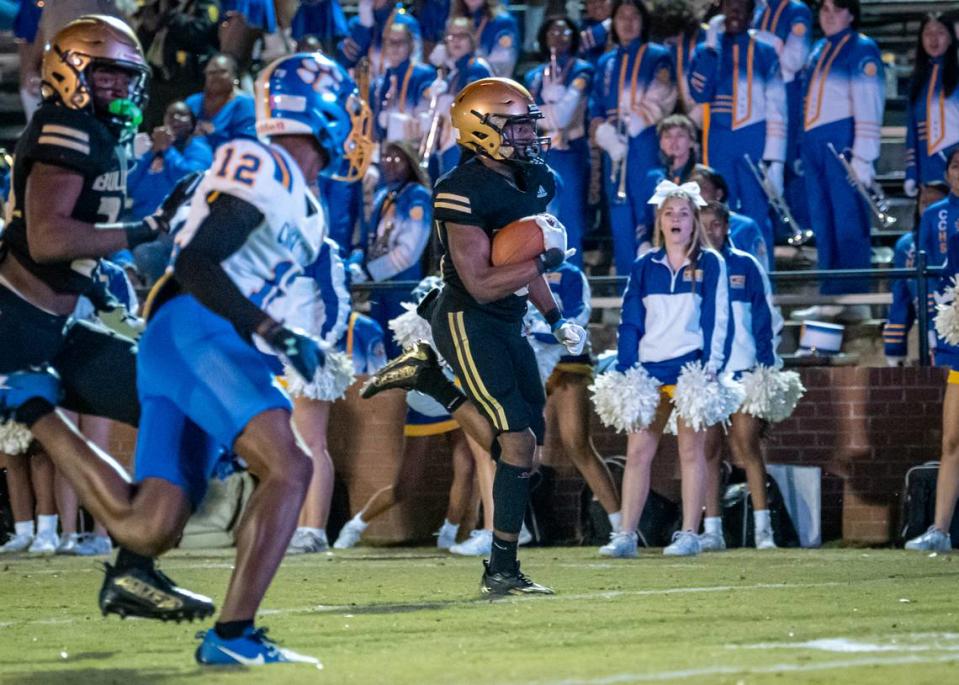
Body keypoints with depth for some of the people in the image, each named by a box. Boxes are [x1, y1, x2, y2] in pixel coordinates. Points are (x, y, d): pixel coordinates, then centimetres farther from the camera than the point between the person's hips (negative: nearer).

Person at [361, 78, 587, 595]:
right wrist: (545, 260, -23)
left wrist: (556, 318, 15)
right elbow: (480, 284, -23)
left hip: (507, 324, 9)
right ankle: (501, 570, -4)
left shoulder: (533, 181, 7)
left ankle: (426, 377, 21)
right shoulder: (464, 192, -20)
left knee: (512, 442, 7)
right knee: (518, 441, -13)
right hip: (468, 322, -9)